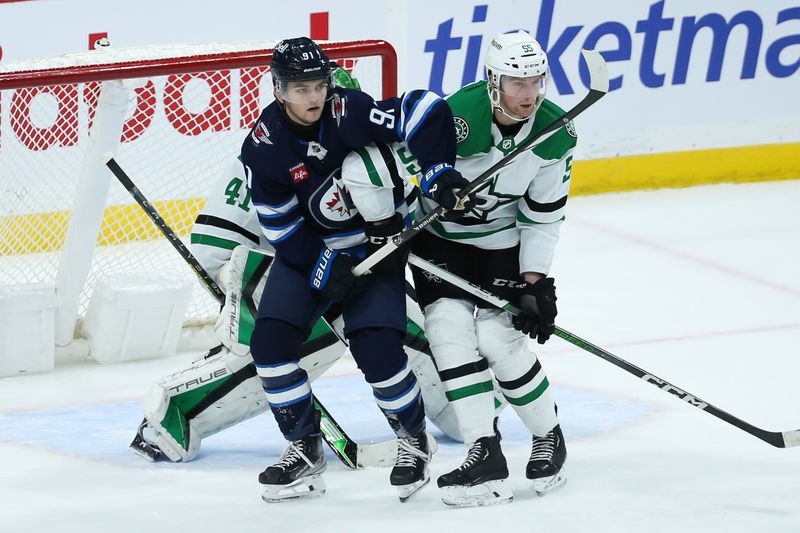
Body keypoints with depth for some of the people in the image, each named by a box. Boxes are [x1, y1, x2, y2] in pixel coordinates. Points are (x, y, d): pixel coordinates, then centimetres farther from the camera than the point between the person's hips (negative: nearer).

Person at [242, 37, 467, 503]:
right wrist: (324, 268, -21)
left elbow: (426, 111, -23)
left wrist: (440, 171, -30)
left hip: (377, 243, -3)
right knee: (271, 339, -11)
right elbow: (282, 226, -12)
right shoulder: (264, 146, -16)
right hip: (308, 250, 3)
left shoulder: (351, 112, -23)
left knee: (377, 348, -16)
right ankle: (305, 450, 6)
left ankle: (415, 440, 10)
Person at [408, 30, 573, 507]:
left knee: (498, 339, -13)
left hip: (502, 242, 1)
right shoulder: (457, 117, -31)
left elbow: (543, 217, -6)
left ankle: (549, 437, 9)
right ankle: (486, 456, -16)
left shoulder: (557, 135, -16)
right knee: (451, 330, -18)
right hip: (438, 236, -1)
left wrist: (534, 282, -9)